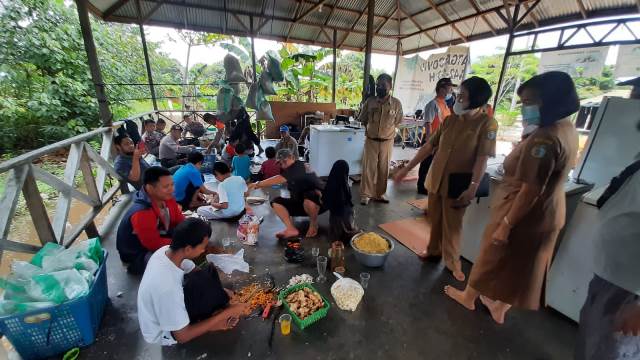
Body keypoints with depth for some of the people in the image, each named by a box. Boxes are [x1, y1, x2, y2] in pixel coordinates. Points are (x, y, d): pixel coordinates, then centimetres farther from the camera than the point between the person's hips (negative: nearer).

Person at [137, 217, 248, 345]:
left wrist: (218, 291, -6)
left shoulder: (167, 250, -19)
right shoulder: (167, 286, -40)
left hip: (166, 307, 7)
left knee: (209, 272, -3)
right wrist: (227, 313, -26)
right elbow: (183, 336, -29)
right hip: (163, 333, -7)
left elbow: (195, 272, 1)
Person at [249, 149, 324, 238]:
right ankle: (291, 229, -22)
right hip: (299, 203, 8)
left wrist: (257, 184, -30)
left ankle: (313, 224, -12)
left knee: (309, 197, -42)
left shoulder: (299, 166, -19)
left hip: (317, 202, -8)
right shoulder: (290, 171, 11)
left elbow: (279, 179, -30)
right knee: (276, 202, -5)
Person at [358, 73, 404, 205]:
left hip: (387, 141, 1)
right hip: (371, 141, 0)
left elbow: (397, 122, 7)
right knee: (368, 168, 2)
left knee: (384, 169, 10)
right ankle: (365, 194, 14)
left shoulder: (396, 103, -7)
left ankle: (380, 194, 25)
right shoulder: (369, 102, -5)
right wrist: (371, 128, 8)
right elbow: (363, 120, 9)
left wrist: (387, 130, 5)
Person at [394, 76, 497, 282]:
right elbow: (429, 146, 6)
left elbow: (482, 158, -14)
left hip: (458, 183, -5)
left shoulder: (487, 124, -10)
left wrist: (473, 187, -22)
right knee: (435, 220, 16)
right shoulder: (450, 120, 4)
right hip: (436, 178, 5)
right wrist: (407, 168, 4)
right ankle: (434, 251, 37)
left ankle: (452, 262, 28)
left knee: (452, 224, 7)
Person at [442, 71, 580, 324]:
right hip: (545, 215, 9)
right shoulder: (569, 130, 4)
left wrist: (506, 225, -21)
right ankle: (500, 306, 42)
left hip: (523, 215, -8)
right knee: (520, 266, 21)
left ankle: (469, 296, 37)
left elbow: (531, 190, -28)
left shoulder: (544, 139, -28)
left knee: (494, 258, 13)